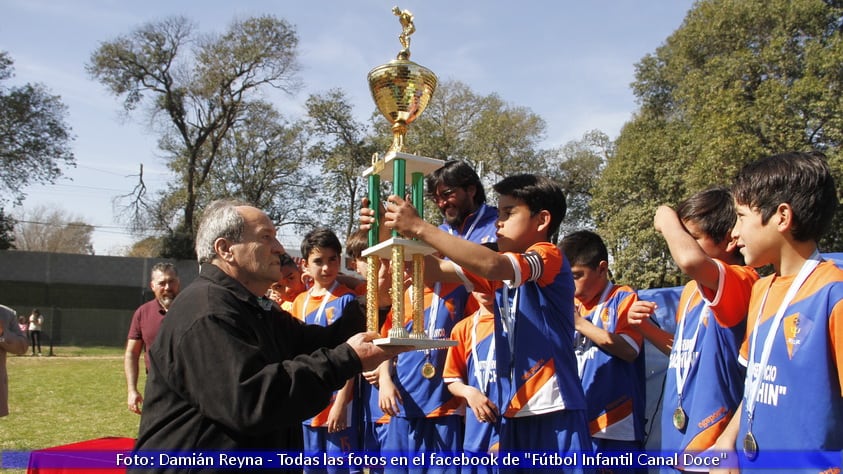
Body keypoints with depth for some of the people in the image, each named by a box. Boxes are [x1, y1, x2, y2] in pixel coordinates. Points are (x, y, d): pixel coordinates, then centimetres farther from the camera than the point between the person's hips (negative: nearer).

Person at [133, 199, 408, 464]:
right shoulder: (207, 313, -20)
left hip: (253, 464, 10)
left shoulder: (252, 308, 15)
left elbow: (319, 343, 11)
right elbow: (250, 399, -31)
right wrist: (348, 360, -27)